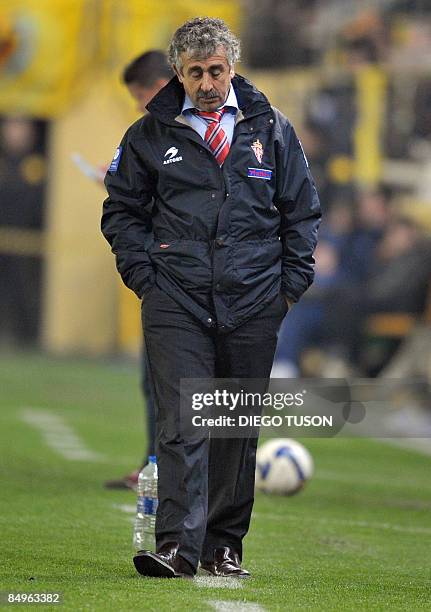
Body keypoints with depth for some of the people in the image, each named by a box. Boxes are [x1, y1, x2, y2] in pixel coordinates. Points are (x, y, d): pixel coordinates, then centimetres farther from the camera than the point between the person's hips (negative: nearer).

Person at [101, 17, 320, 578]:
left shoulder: (271, 130, 8)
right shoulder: (150, 135, 5)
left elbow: (302, 211, 14)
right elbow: (121, 210, 13)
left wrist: (291, 284, 5)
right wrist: (144, 275, 1)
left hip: (253, 305, 2)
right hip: (176, 303, -2)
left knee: (239, 428, 7)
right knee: (182, 424, -11)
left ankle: (225, 544, 16)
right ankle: (178, 546, -15)